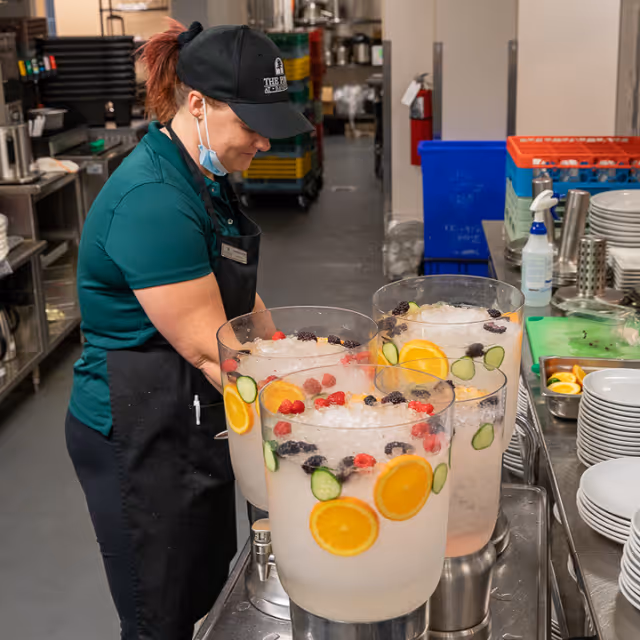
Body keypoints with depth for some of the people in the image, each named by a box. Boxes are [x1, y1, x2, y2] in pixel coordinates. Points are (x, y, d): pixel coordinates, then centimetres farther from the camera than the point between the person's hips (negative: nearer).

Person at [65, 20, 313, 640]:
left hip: (191, 426, 9)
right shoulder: (152, 200, -26)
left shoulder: (206, 178, 5)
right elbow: (210, 350, -24)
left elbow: (238, 294, 13)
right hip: (140, 442, -9)